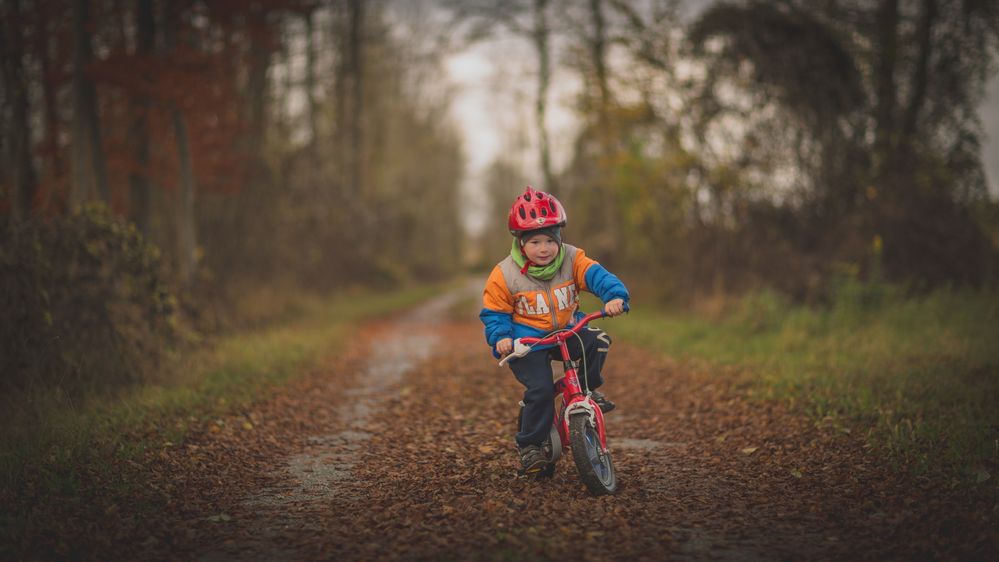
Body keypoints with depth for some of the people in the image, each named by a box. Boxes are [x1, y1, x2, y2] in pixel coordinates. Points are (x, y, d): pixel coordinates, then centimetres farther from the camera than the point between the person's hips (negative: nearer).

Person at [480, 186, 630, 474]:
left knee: (598, 341, -23)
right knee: (541, 389, -22)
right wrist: (500, 338, -22)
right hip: (527, 342, -3)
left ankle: (587, 388, 4)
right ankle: (529, 445, -3)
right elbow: (494, 313, -3)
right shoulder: (505, 275, -11)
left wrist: (614, 296, -39)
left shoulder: (572, 260, -6)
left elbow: (597, 275, -19)